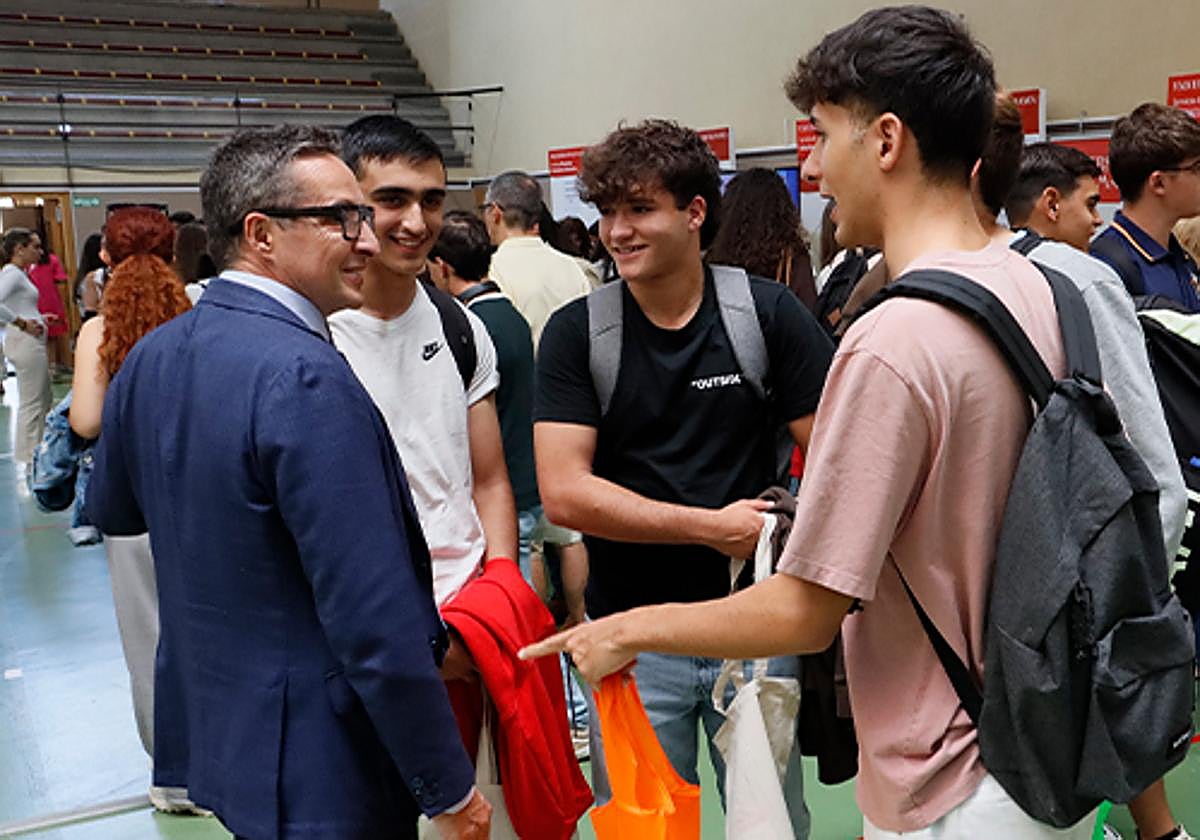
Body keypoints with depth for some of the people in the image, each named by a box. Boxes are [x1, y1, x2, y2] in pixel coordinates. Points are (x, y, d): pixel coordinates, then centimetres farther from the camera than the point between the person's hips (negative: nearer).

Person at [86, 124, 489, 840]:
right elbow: (377, 627, -27)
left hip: (208, 730, 8)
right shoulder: (306, 378, -26)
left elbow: (112, 511, 18)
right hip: (323, 777, -8)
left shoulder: (149, 358, 1)